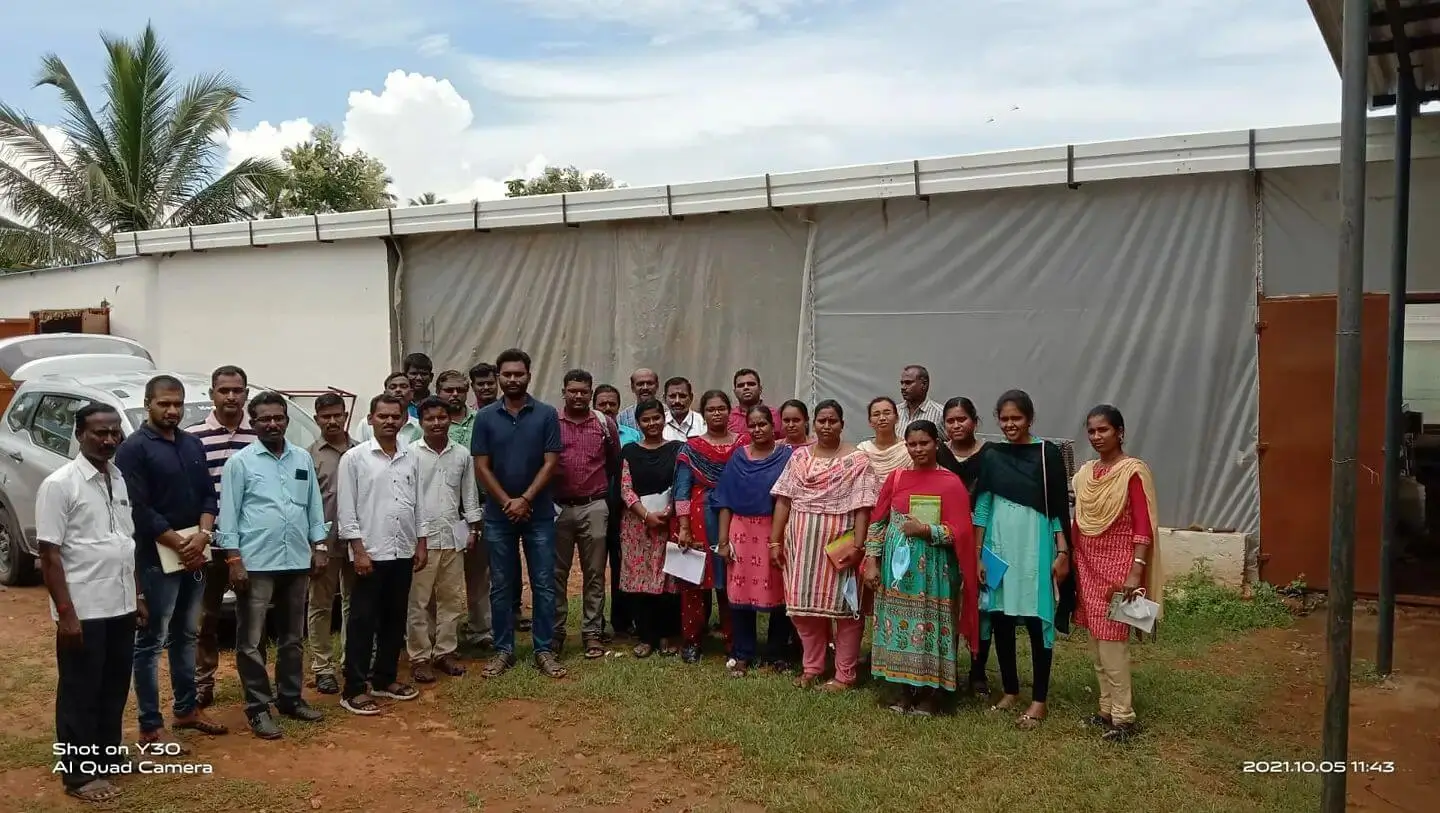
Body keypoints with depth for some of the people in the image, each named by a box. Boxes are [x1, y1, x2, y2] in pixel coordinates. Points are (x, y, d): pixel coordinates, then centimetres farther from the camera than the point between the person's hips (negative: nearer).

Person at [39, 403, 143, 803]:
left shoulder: (120, 480, 8)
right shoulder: (59, 484, -13)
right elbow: (49, 554, -14)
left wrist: (138, 595, 15)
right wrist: (65, 612, -17)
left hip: (121, 607, 7)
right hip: (84, 610, -7)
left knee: (115, 689, 16)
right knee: (80, 694, 5)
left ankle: (108, 759, 30)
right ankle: (79, 774, 17)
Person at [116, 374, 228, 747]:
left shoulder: (193, 444, 11)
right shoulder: (133, 449, -9)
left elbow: (209, 494, 10)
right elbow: (138, 509, -15)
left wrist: (202, 535, -7)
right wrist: (179, 545, -15)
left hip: (196, 554, 7)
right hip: (156, 558, -7)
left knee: (186, 634, 17)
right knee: (151, 641, 0)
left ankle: (187, 708, 29)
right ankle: (150, 725, 7)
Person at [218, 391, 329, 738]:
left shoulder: (303, 458, 9)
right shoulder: (240, 462, -4)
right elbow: (228, 512, -6)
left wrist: (318, 547, 6)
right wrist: (234, 559, -12)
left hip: (296, 561, 5)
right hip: (256, 563, -4)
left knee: (293, 637, 14)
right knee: (251, 641, 1)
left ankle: (290, 698, 26)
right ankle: (258, 708, 11)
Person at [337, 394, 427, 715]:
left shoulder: (411, 457, 8)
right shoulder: (354, 458, -6)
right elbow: (346, 508, -8)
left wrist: (421, 544, 9)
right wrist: (358, 550, -13)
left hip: (403, 552, 5)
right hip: (371, 553, -5)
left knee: (395, 620, 12)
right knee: (363, 622, 0)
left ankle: (384, 679, 25)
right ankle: (354, 689, 6)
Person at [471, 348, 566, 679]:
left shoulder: (547, 414, -1)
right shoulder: (485, 417, 1)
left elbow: (551, 463, -5)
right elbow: (481, 466, -1)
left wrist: (525, 500, -13)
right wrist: (507, 502, -11)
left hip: (539, 514, -1)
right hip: (498, 515, 1)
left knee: (544, 584, 2)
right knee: (501, 586, 8)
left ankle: (544, 650, 11)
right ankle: (503, 650, 18)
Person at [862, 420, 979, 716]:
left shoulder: (950, 483, -4)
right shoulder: (896, 477, 6)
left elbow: (960, 532, -7)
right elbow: (877, 523, 7)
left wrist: (926, 530, -17)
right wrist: (871, 562, 1)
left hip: (932, 569, -3)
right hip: (897, 566, 3)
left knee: (929, 625, 0)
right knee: (900, 624, 7)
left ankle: (930, 691, 14)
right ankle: (906, 689, 21)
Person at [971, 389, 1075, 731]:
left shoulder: (1047, 454, -3)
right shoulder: (992, 456, 6)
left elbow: (1059, 507, -3)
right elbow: (982, 507, 7)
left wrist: (1063, 552, -8)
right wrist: (978, 554, 3)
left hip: (1035, 548, -3)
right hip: (999, 548, 3)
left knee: (1036, 620, 1)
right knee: (1000, 619, 8)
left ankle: (1039, 700, 11)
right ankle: (1010, 690, 23)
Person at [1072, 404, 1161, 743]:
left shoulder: (1133, 471, -11)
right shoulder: (1084, 473, 9)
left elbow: (1143, 526, -15)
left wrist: (1136, 572, -21)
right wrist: (1070, 563, 11)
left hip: (1118, 567, -7)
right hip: (1089, 566, 7)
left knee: (1112, 640, -6)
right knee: (1097, 641, 10)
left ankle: (1124, 717, 3)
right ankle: (1107, 709, 20)